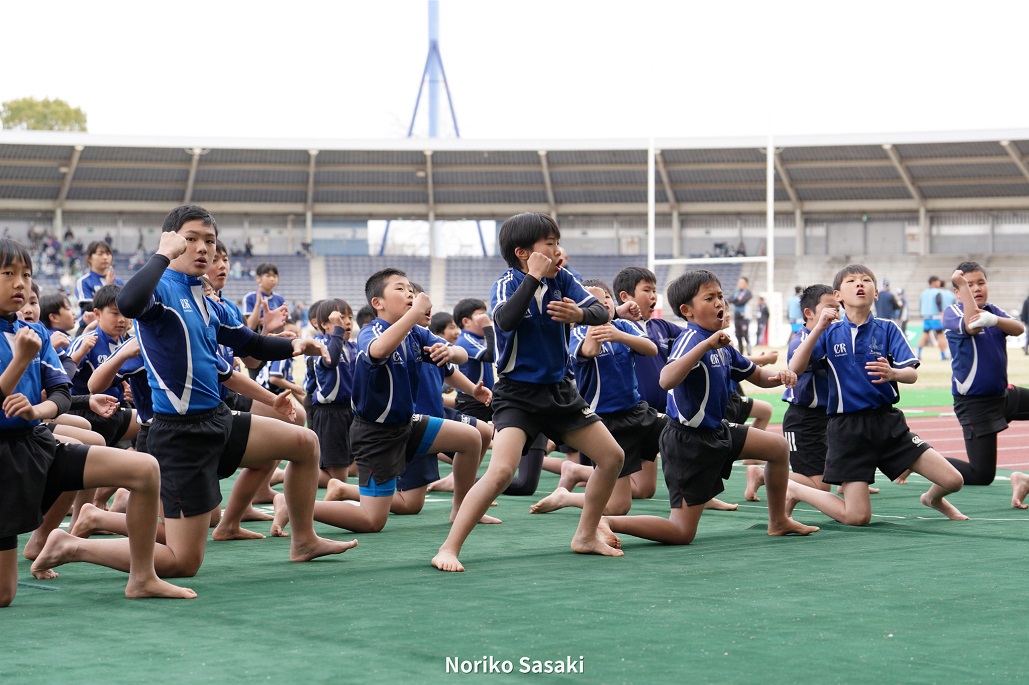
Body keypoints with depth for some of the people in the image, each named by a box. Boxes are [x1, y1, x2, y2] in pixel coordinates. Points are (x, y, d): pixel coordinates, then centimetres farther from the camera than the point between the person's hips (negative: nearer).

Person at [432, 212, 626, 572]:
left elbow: (602, 312, -10)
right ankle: (448, 549, -18)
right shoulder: (507, 284, -14)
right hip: (517, 394, -6)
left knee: (612, 456, 8)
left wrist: (579, 314, -31)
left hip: (558, 390, 6)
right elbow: (505, 320, -35)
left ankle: (586, 535, 25)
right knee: (501, 471, -25)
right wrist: (533, 277, -30)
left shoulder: (562, 280, 0)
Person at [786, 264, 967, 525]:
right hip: (848, 428, -2)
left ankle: (933, 498, 33)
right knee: (857, 517, -10)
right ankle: (794, 490, 16)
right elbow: (795, 368, -11)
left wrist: (893, 373, -29)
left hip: (888, 421, 2)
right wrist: (819, 328, -18)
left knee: (952, 480, -5)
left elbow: (912, 373, -6)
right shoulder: (830, 333, 2)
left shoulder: (887, 329, 3)